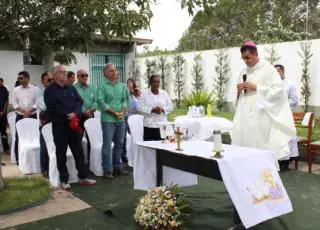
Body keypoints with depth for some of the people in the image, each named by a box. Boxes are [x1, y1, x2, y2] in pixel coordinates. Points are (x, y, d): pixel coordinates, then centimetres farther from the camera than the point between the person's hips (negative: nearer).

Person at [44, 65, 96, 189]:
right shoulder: (50, 90, -3)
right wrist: (67, 116, -15)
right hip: (59, 125, -5)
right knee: (61, 153, 4)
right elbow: (52, 107, -15)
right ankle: (64, 180, 13)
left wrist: (75, 113, -13)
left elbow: (79, 101, 6)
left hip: (74, 123, 5)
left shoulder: (71, 88, 15)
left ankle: (82, 177, 16)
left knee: (79, 151, 7)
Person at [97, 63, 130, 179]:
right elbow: (100, 102, -11)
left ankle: (117, 167, 23)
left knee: (119, 144, 11)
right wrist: (114, 112, -12)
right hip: (108, 119, -5)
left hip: (120, 119, 6)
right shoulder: (102, 86, -4)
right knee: (107, 145, -3)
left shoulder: (122, 86, 12)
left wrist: (122, 111, -7)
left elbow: (125, 99, 11)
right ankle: (107, 170, 4)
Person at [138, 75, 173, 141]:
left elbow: (170, 106, 10)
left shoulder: (164, 93, 11)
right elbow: (140, 107, -4)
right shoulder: (144, 94, 3)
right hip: (149, 126, -2)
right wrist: (152, 110, -15)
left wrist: (162, 109, -10)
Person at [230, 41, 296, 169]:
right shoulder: (244, 71, 14)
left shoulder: (268, 69, -5)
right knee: (245, 143, 5)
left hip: (260, 115, -6)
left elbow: (278, 90, -12)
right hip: (245, 115, 6)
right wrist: (239, 90, -2)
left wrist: (256, 87, -15)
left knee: (260, 146, -5)